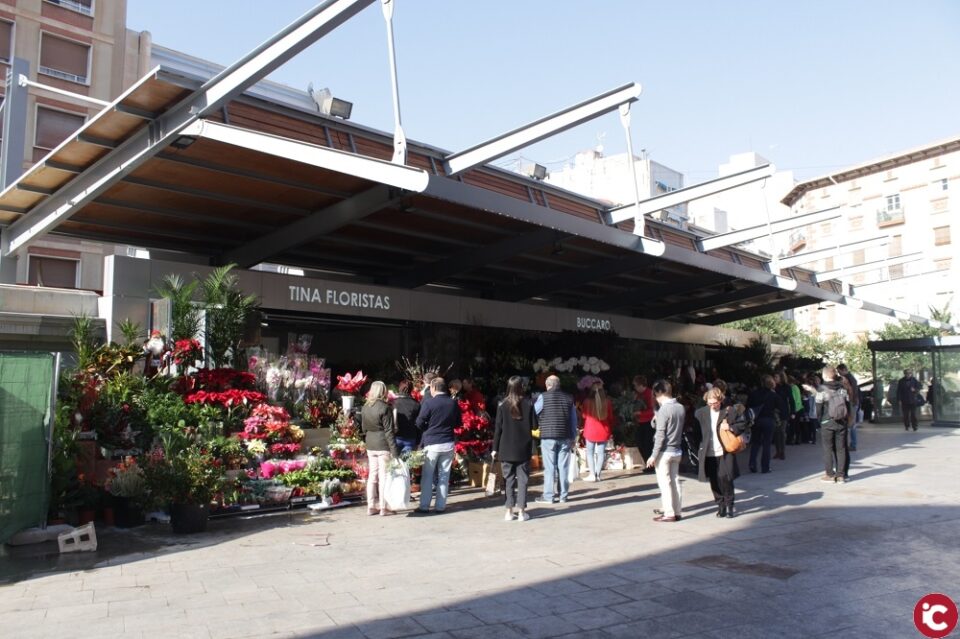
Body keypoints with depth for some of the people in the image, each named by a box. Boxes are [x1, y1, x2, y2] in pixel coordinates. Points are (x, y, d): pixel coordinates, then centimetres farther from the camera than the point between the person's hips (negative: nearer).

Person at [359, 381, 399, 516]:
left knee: (372, 475, 12)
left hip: (370, 445, 6)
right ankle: (383, 507, 5)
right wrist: (394, 451, -13)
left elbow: (363, 429, 12)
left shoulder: (365, 407, 6)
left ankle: (371, 506, 17)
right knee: (384, 476, 0)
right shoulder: (384, 408, -13)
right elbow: (389, 431, -14)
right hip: (383, 445, -6)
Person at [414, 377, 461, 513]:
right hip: (448, 443, 4)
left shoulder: (428, 403, -13)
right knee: (444, 475, 11)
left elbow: (419, 423, -9)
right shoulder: (454, 403, 1)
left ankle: (424, 506, 8)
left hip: (432, 443, -4)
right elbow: (458, 423, 11)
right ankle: (440, 506, 13)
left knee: (427, 476, 6)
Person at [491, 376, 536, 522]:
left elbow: (498, 428, -4)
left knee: (508, 479, 7)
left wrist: (495, 448, 3)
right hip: (524, 449, 0)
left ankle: (509, 511, 9)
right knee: (522, 479, 6)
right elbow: (534, 425, 0)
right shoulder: (528, 404, -4)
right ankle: (521, 511, 5)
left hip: (506, 449, 0)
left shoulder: (502, 405, -4)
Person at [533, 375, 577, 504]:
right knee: (563, 467, 7)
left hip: (548, 436, -3)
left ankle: (548, 496, 4)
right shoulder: (568, 398, 7)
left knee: (549, 467, 1)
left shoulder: (543, 397, -3)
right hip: (565, 437, 3)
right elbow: (574, 420, 10)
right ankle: (563, 495, 11)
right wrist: (573, 438, 16)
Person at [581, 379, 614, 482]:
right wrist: (610, 430, 16)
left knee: (590, 452, 9)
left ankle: (592, 474, 2)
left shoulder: (587, 401, -10)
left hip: (590, 430, -1)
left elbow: (584, 415, 4)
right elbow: (610, 417, 4)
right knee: (601, 452, 7)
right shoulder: (607, 401, -6)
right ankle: (597, 474, 5)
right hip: (603, 430, 1)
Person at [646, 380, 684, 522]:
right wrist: (656, 420, 5)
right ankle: (676, 511, 18)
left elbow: (660, 435, -18)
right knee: (675, 481, 12)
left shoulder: (664, 410, -17)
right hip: (676, 450, 8)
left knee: (664, 482, -1)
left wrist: (653, 455, -14)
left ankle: (669, 513, 2)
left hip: (665, 451, -7)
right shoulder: (681, 408, 6)